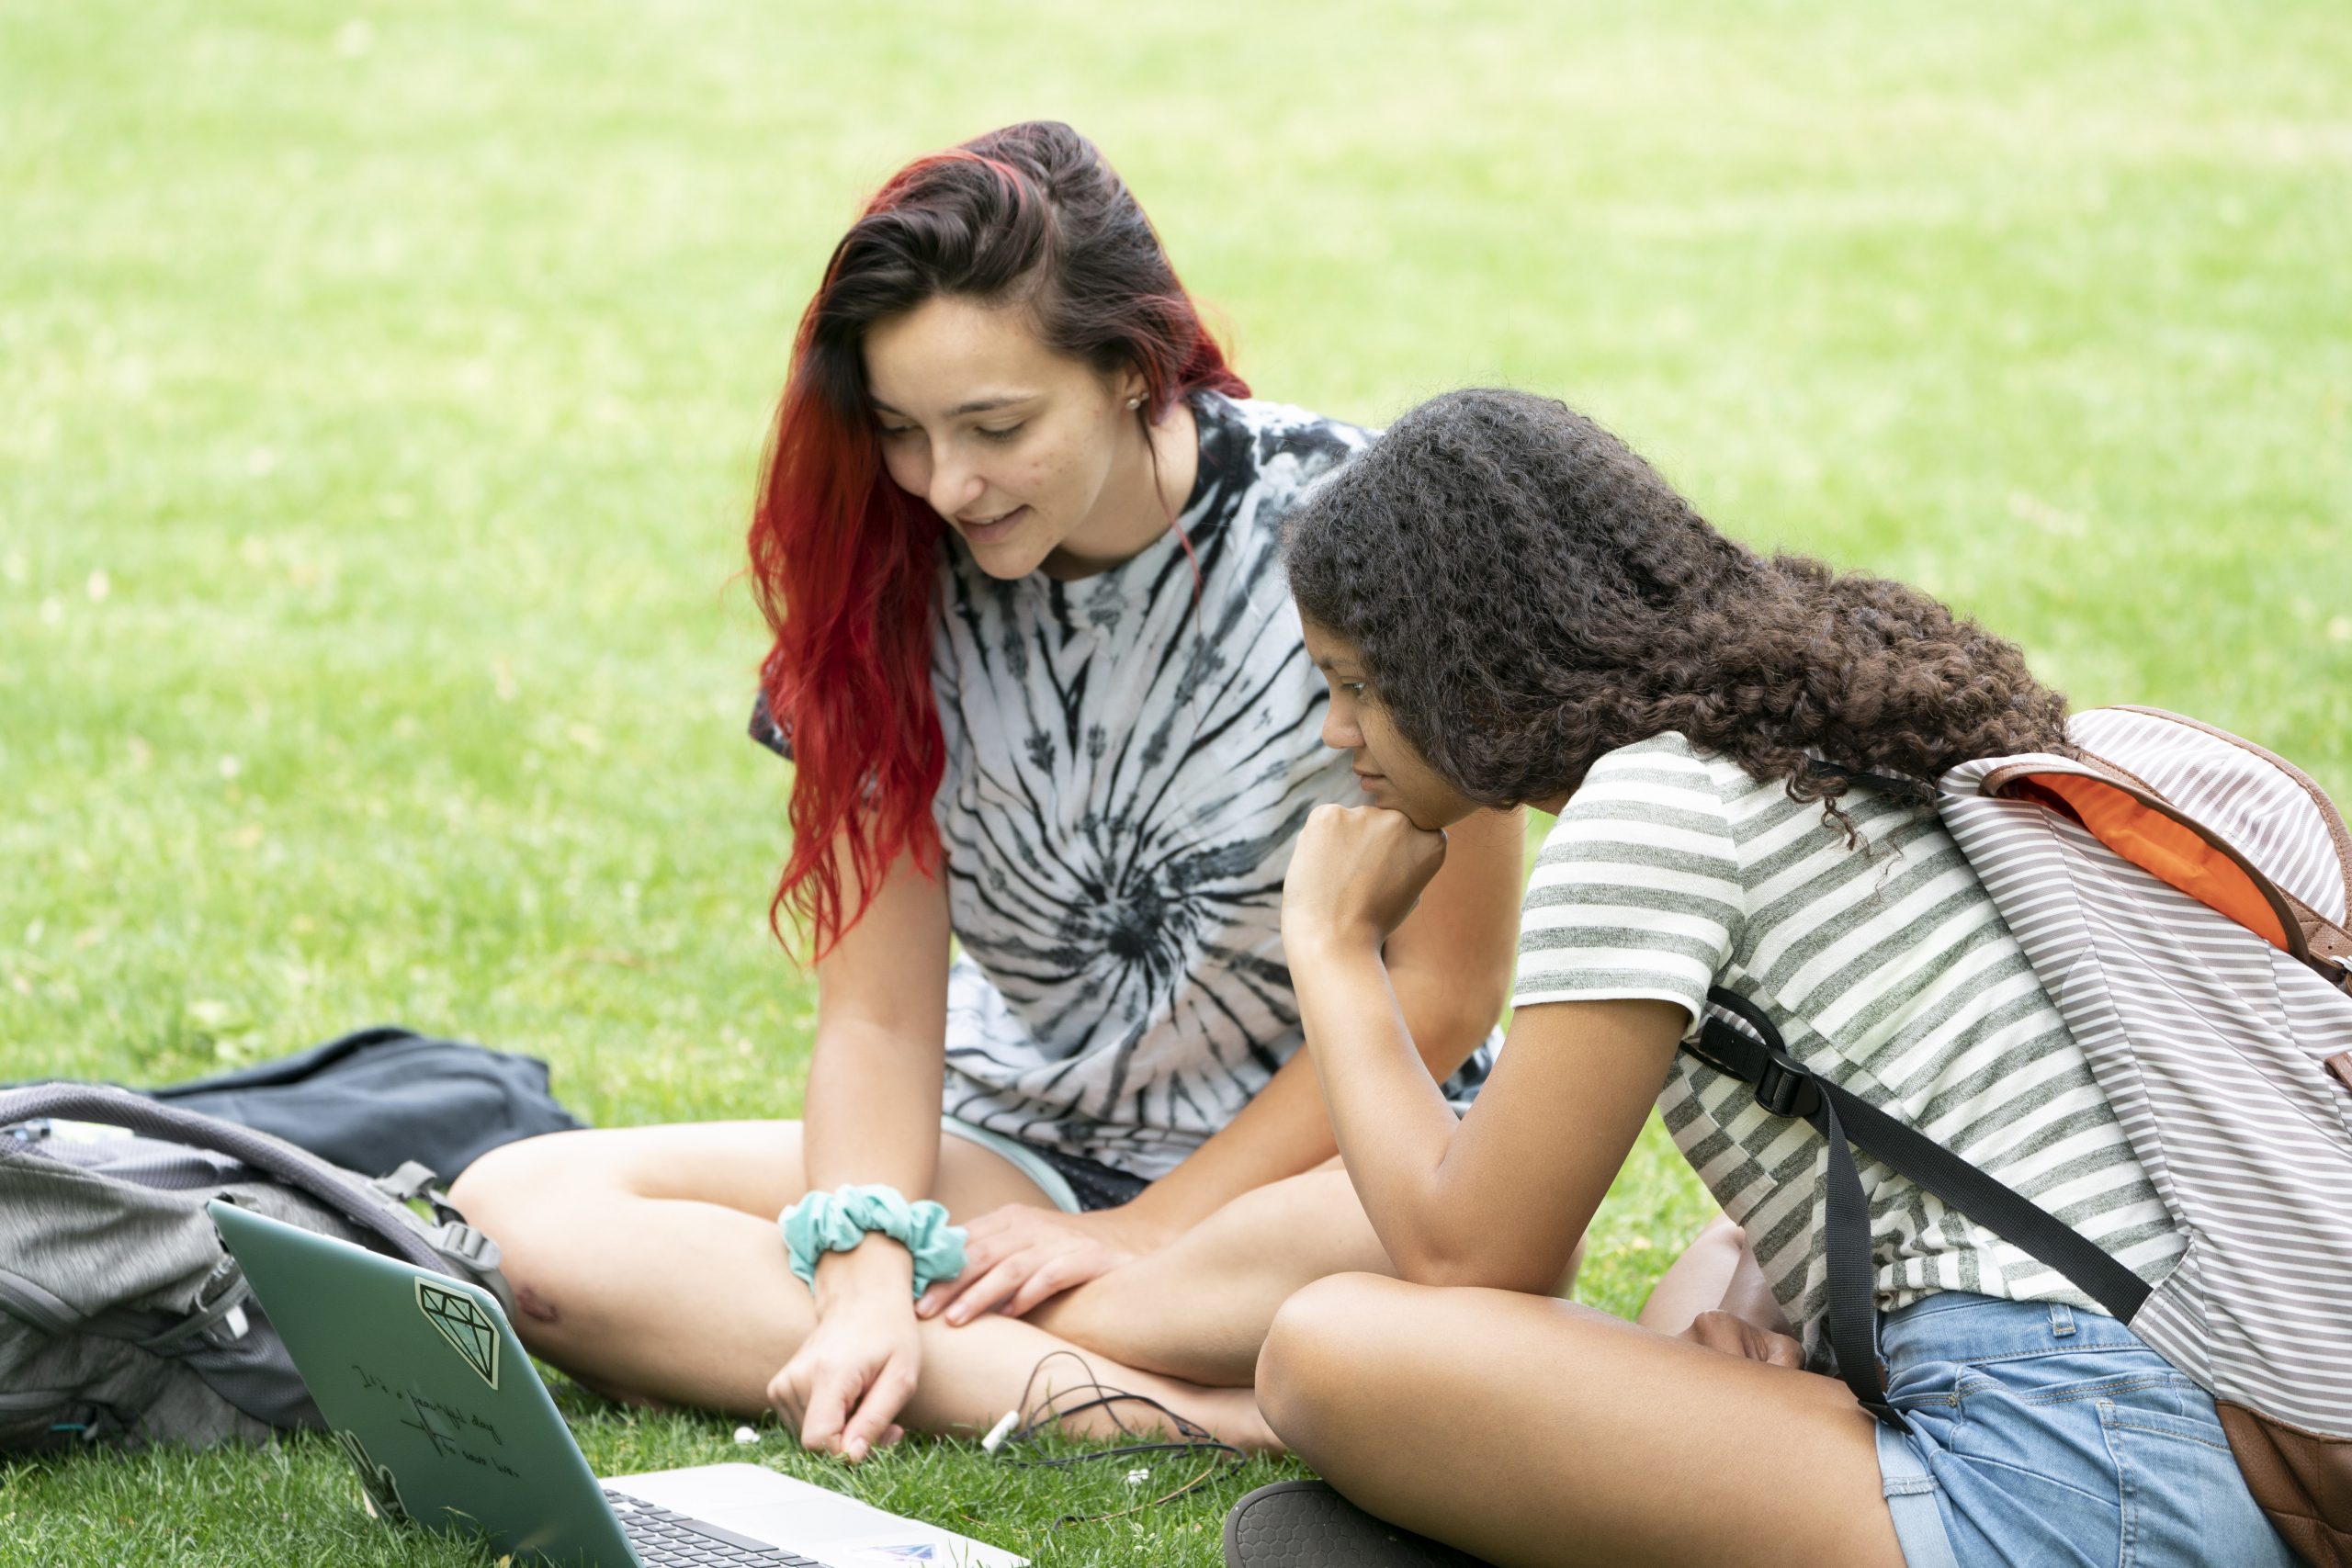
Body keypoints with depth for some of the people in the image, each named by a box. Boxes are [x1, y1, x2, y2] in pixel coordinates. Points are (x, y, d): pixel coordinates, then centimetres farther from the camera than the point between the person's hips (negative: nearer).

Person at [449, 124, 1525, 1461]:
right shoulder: (894, 580, -5)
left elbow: (1443, 993, -11)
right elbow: (881, 1012, -5)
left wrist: (1142, 1231, -11)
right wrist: (866, 1285, -23)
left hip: (1336, 1153, -4)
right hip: (1024, 1149, 4)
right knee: (518, 1210, -19)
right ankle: (1179, 1411, -29)